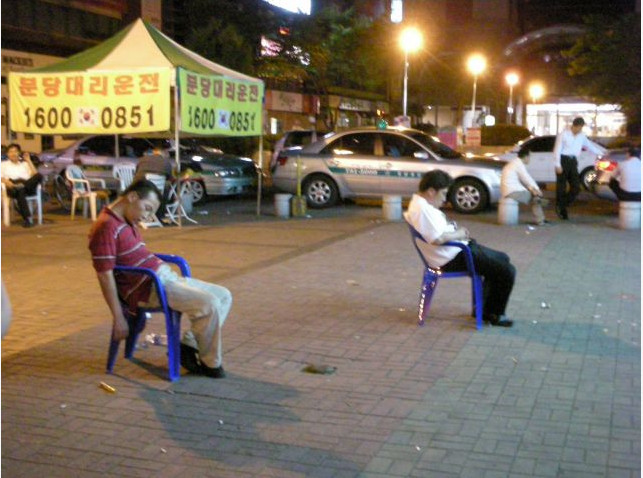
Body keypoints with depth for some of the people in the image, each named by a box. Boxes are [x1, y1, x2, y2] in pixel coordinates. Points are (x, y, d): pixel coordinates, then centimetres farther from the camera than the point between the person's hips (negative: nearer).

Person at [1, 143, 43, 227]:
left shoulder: (24, 164, 31)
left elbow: (35, 175, 14)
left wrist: (29, 161, 14)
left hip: (28, 187, 1)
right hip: (13, 188, -1)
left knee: (39, 176, -30)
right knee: (20, 192, -42)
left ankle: (21, 185, -48)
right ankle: (28, 218, -48)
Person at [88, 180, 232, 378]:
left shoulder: (127, 222, 16)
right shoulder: (107, 227, -15)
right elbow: (104, 275, -18)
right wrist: (118, 318, -19)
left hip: (164, 276, 10)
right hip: (147, 288, -10)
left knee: (224, 296, 4)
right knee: (209, 304, -22)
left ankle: (189, 344, 7)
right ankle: (210, 363, -4)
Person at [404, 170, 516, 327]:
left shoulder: (419, 203, 12)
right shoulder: (423, 209, -22)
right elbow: (437, 239, -32)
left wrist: (456, 230, 7)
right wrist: (458, 234, -14)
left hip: (457, 250, 12)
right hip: (452, 258, -12)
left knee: (502, 258, 22)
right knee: (507, 271, -11)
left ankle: (484, 307, 27)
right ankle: (495, 314, 8)